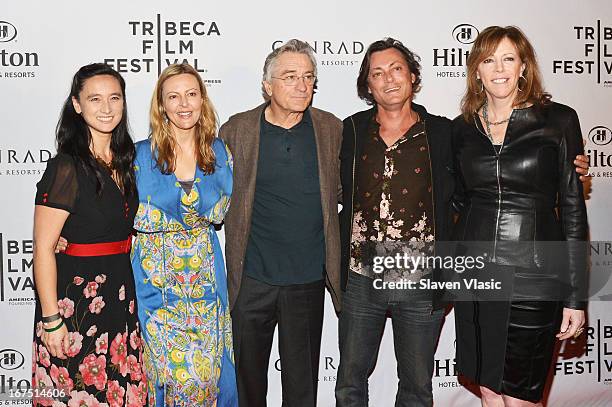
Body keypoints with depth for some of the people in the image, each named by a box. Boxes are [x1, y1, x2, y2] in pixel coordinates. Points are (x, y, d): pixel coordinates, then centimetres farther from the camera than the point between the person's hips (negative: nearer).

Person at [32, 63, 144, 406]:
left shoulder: (125, 161, 8)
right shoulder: (67, 167, -14)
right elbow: (43, 249, -15)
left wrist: (131, 296, 15)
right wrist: (51, 320, -16)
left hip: (121, 296, 7)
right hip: (75, 299, -6)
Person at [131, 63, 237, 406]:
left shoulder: (219, 151, 3)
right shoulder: (142, 153, -4)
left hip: (205, 272, 2)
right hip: (156, 273, -2)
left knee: (209, 363, 6)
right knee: (168, 366, 2)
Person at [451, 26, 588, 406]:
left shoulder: (558, 120, -2)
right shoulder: (462, 128, 7)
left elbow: (573, 209, -3)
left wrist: (576, 296, -5)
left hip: (533, 277, -3)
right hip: (474, 273, 4)